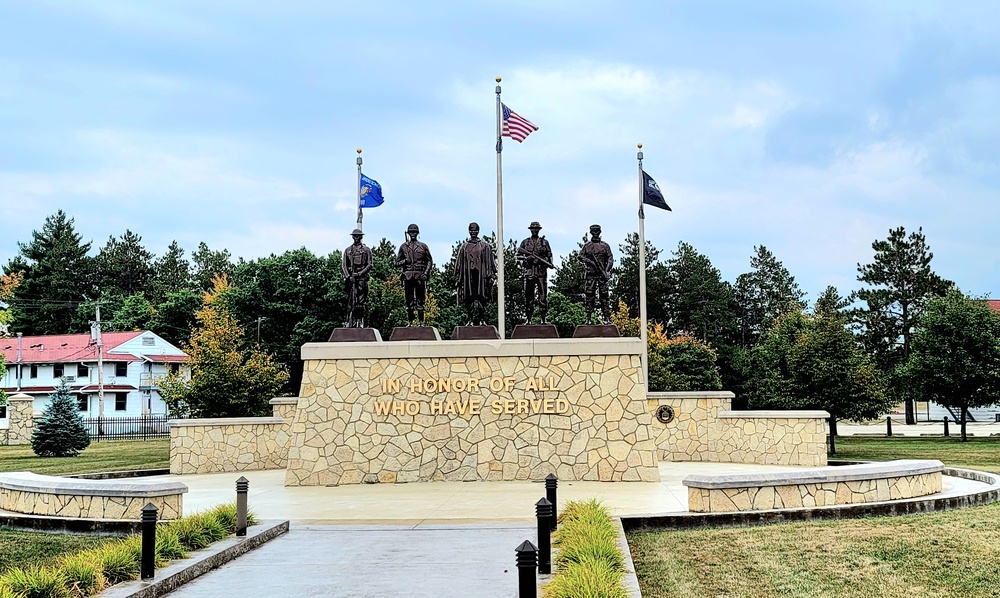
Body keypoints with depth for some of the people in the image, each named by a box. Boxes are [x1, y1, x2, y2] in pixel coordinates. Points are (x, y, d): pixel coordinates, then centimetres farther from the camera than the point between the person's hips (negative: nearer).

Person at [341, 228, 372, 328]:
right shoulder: (348, 250, 17)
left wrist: (360, 273, -12)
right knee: (350, 301, 0)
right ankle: (350, 323, 1)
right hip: (350, 278, 3)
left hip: (362, 277, -3)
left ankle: (361, 322, -9)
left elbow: (369, 265, 1)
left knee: (362, 300, -9)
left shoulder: (366, 249, 8)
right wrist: (347, 276, -6)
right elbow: (343, 265, 11)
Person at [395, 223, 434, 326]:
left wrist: (426, 273, -4)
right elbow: (397, 263, 13)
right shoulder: (403, 247, 12)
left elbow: (430, 261, 9)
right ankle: (409, 322, 5)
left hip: (420, 276, -1)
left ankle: (421, 322, 1)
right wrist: (404, 261, -8)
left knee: (420, 300, -2)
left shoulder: (423, 246, 10)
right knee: (409, 300, 1)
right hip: (407, 276, 1)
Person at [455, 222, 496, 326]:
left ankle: (482, 320, -2)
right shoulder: (464, 246, 12)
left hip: (481, 274, -1)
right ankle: (470, 320, 1)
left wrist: (491, 275, -4)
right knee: (469, 298, -1)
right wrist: (458, 277, 6)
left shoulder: (485, 246, 8)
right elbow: (459, 262, 13)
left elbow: (490, 261, 5)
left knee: (482, 297, -4)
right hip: (468, 274, 1)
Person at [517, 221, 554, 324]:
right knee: (528, 295, 0)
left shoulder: (544, 242, 10)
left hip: (542, 271, 0)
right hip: (529, 271, 1)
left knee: (543, 295, -4)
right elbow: (518, 255, 10)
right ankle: (528, 319, 6)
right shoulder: (525, 242, 11)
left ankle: (543, 319, -1)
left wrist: (550, 264, -8)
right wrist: (526, 258, -9)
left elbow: (549, 255, 10)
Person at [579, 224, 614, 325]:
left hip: (602, 274, 0)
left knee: (604, 295, -3)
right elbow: (581, 256, 4)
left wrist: (607, 270, -10)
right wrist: (590, 262, -13)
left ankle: (607, 318, -3)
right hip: (590, 274, 0)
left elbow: (610, 258, 4)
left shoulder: (605, 245, 9)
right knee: (589, 295, -3)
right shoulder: (587, 245, 11)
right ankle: (588, 318, 0)